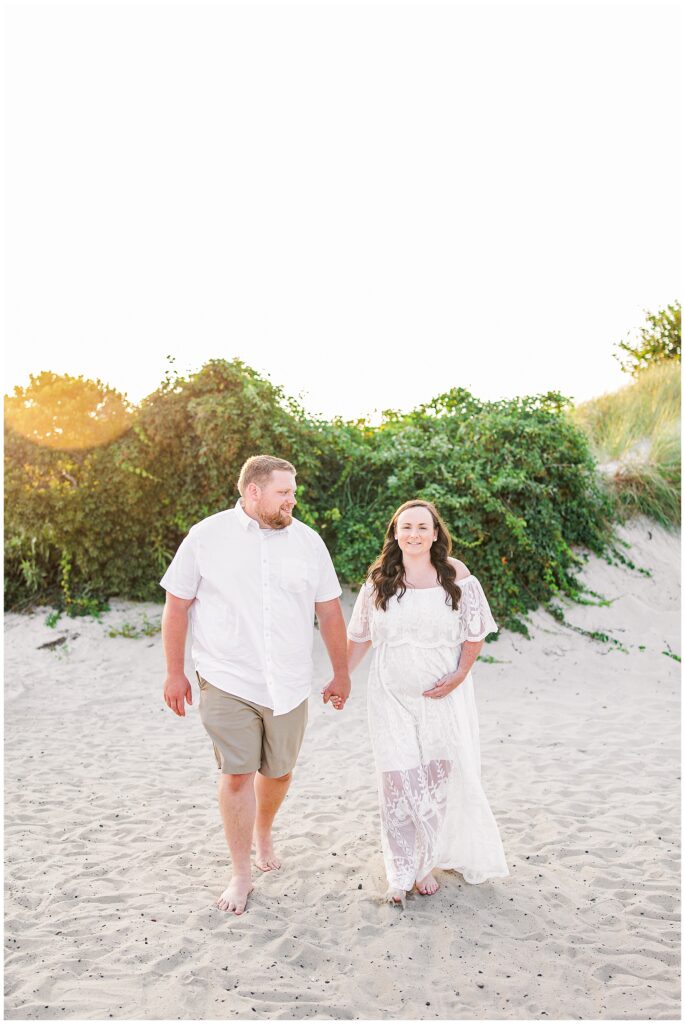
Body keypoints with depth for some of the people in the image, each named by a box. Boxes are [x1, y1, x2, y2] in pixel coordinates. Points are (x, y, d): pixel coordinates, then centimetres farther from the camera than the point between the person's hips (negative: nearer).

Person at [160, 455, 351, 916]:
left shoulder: (307, 540, 2)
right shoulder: (206, 537, -4)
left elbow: (329, 611, 8)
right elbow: (177, 606, 1)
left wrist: (342, 674, 10)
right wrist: (175, 672, 1)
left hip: (289, 684, 3)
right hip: (227, 682, -2)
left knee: (279, 771, 13)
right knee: (237, 774, -3)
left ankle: (264, 834, 43)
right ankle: (241, 874, 16)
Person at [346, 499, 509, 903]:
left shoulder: (456, 575, -3)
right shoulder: (379, 580, 2)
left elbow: (475, 634, 1)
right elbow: (359, 637, 10)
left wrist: (460, 674, -12)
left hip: (443, 697, -1)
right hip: (392, 696, 1)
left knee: (437, 777, 7)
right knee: (398, 781, 0)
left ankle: (426, 863, 26)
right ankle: (401, 873, 14)